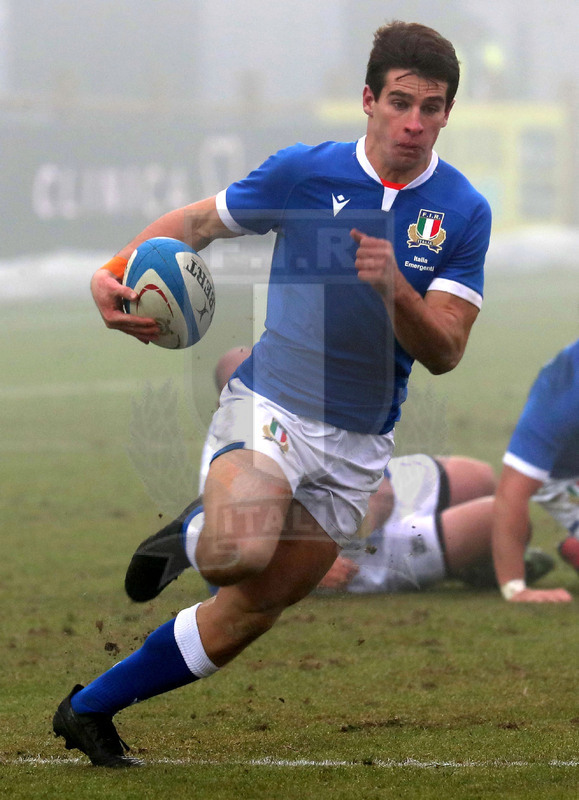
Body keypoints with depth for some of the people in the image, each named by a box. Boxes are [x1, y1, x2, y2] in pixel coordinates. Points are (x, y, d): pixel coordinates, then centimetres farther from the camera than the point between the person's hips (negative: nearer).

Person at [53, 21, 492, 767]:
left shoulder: (464, 213, -4)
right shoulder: (303, 171, -6)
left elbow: (443, 353, -8)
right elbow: (199, 220, 8)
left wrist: (395, 289, -28)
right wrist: (114, 272, -9)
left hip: (357, 444, 3)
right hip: (269, 404, -3)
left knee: (252, 610, 4)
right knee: (239, 555, -33)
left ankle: (91, 708, 20)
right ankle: (193, 535, 2)